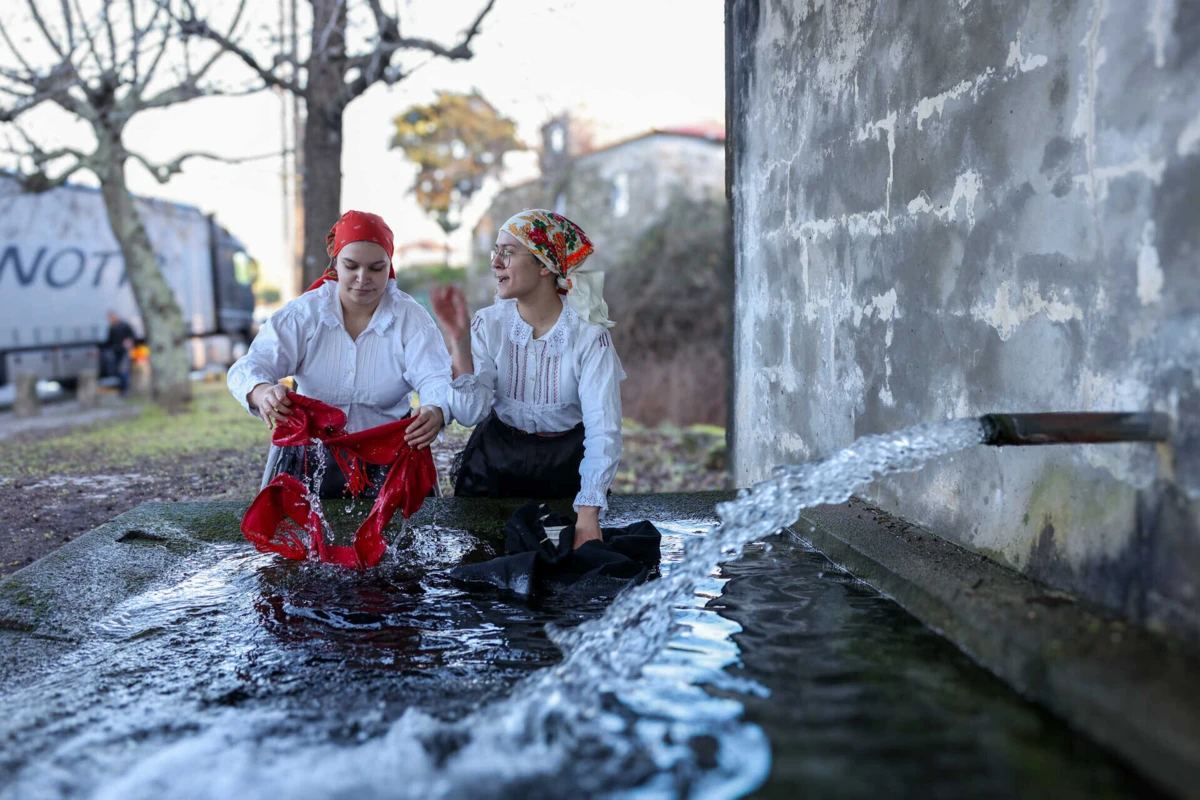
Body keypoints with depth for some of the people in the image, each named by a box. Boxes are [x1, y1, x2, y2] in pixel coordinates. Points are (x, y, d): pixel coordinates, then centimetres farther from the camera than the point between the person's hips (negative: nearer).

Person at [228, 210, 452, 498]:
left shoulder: (411, 318, -1)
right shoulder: (303, 313, 0)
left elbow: (436, 380, -13)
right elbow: (250, 368, -9)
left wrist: (435, 412, -38)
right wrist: (261, 392, -35)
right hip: (310, 460, 1)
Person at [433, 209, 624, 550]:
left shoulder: (588, 333, -18)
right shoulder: (488, 324, -10)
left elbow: (603, 429, -23)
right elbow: (470, 413, -17)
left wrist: (588, 513, -32)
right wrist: (459, 341, -28)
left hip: (567, 467, -2)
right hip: (494, 463, 2)